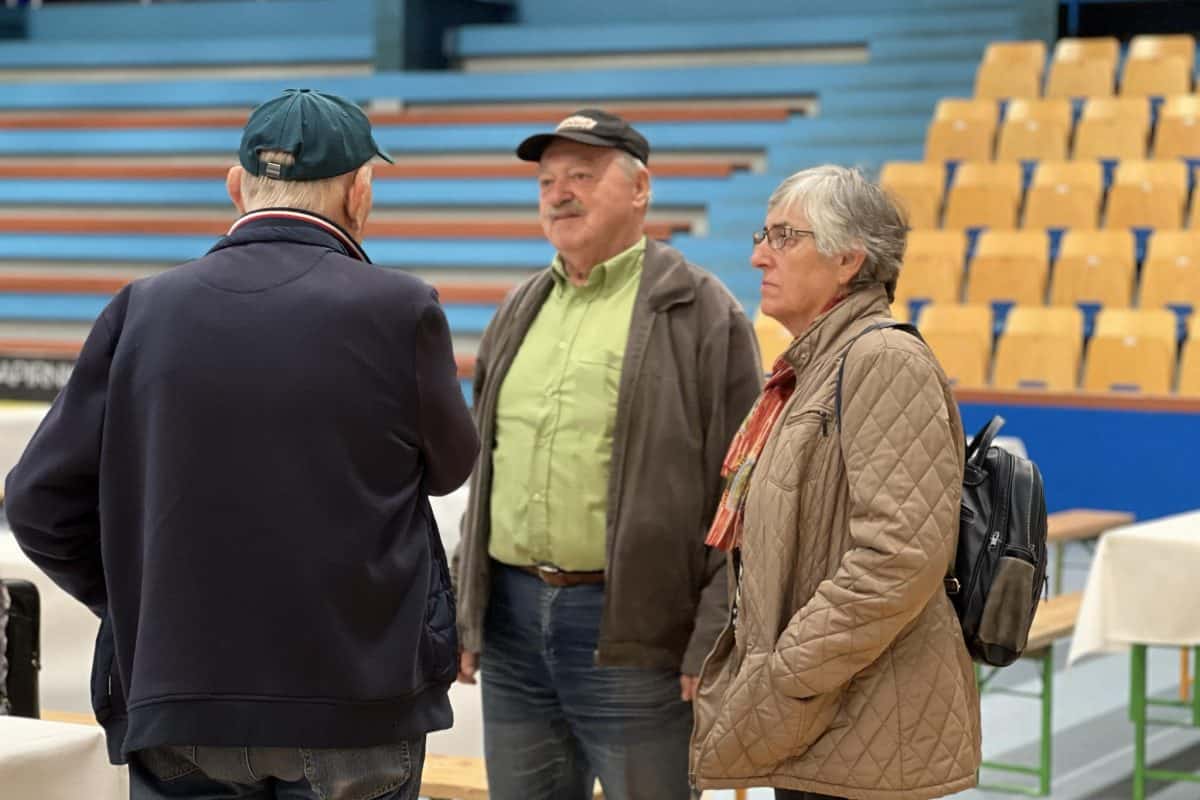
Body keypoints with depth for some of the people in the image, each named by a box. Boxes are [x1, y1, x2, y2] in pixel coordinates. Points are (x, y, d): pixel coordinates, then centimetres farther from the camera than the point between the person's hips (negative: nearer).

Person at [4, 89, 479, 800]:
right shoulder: (397, 310, -10)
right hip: (355, 710, -2)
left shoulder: (144, 310, -2)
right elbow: (448, 466, 7)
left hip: (175, 710, 2)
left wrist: (141, 605, 12)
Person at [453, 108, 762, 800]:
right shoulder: (521, 313, 16)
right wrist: (466, 614, 17)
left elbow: (739, 493, -8)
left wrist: (715, 644, -13)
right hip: (512, 619, 6)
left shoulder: (702, 314, -4)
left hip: (634, 632, -6)